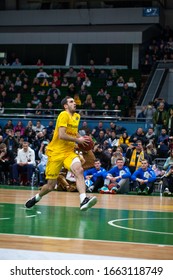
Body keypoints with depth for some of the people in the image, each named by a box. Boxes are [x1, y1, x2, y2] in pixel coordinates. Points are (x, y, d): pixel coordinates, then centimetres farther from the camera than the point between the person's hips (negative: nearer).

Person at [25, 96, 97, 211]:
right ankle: (37, 198, 34)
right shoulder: (64, 115, -11)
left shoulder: (77, 116, 12)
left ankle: (83, 201, -39)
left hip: (69, 152, 6)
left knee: (79, 170, -26)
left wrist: (81, 138, 12)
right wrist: (78, 140, -13)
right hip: (56, 152, -5)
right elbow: (61, 135, -22)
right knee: (51, 186, 2)